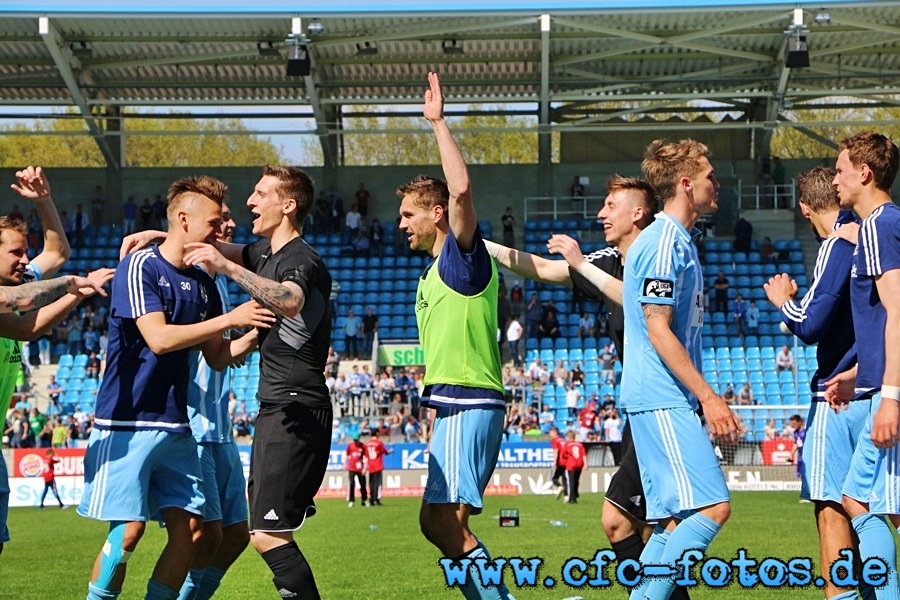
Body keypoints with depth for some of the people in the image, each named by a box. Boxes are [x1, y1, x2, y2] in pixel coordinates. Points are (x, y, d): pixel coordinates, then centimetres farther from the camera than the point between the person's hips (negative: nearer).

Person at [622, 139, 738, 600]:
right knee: (712, 507, -16)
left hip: (666, 402, 10)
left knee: (674, 519, 7)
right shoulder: (664, 242, -11)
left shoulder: (677, 241, 20)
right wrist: (709, 397, -18)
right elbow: (657, 329, -17)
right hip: (661, 401, -10)